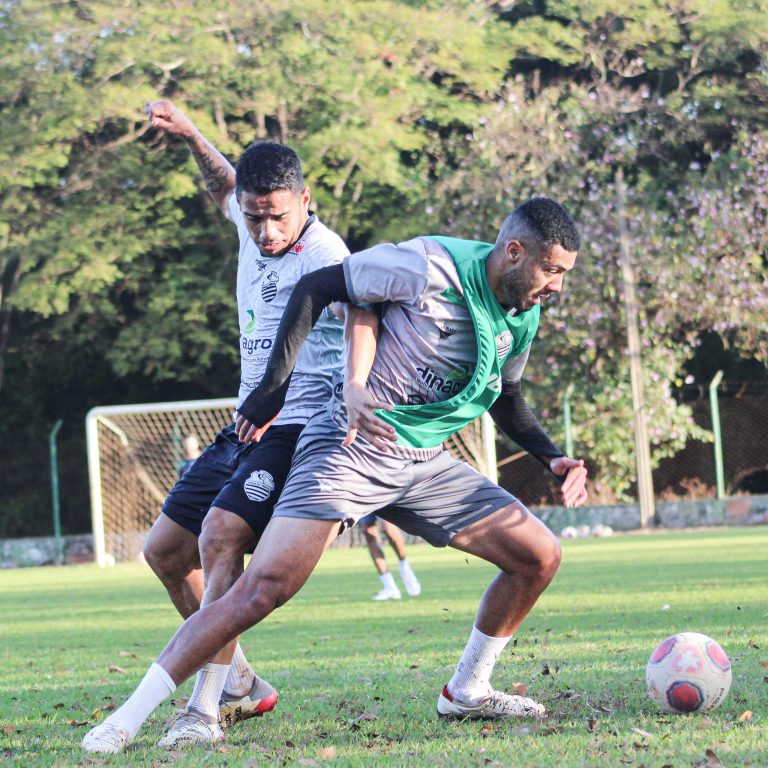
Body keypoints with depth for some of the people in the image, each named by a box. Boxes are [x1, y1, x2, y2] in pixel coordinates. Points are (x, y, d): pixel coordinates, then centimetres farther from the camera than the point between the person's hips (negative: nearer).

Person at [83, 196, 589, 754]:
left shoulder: (523, 320, 5)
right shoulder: (433, 267, -17)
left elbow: (506, 398, 25)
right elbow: (317, 288, -9)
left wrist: (553, 458, 9)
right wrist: (272, 387, -13)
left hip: (423, 466, 7)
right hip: (352, 449, -7)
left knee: (540, 557, 2)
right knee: (263, 589, -20)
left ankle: (467, 692, 19)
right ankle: (128, 719, -16)